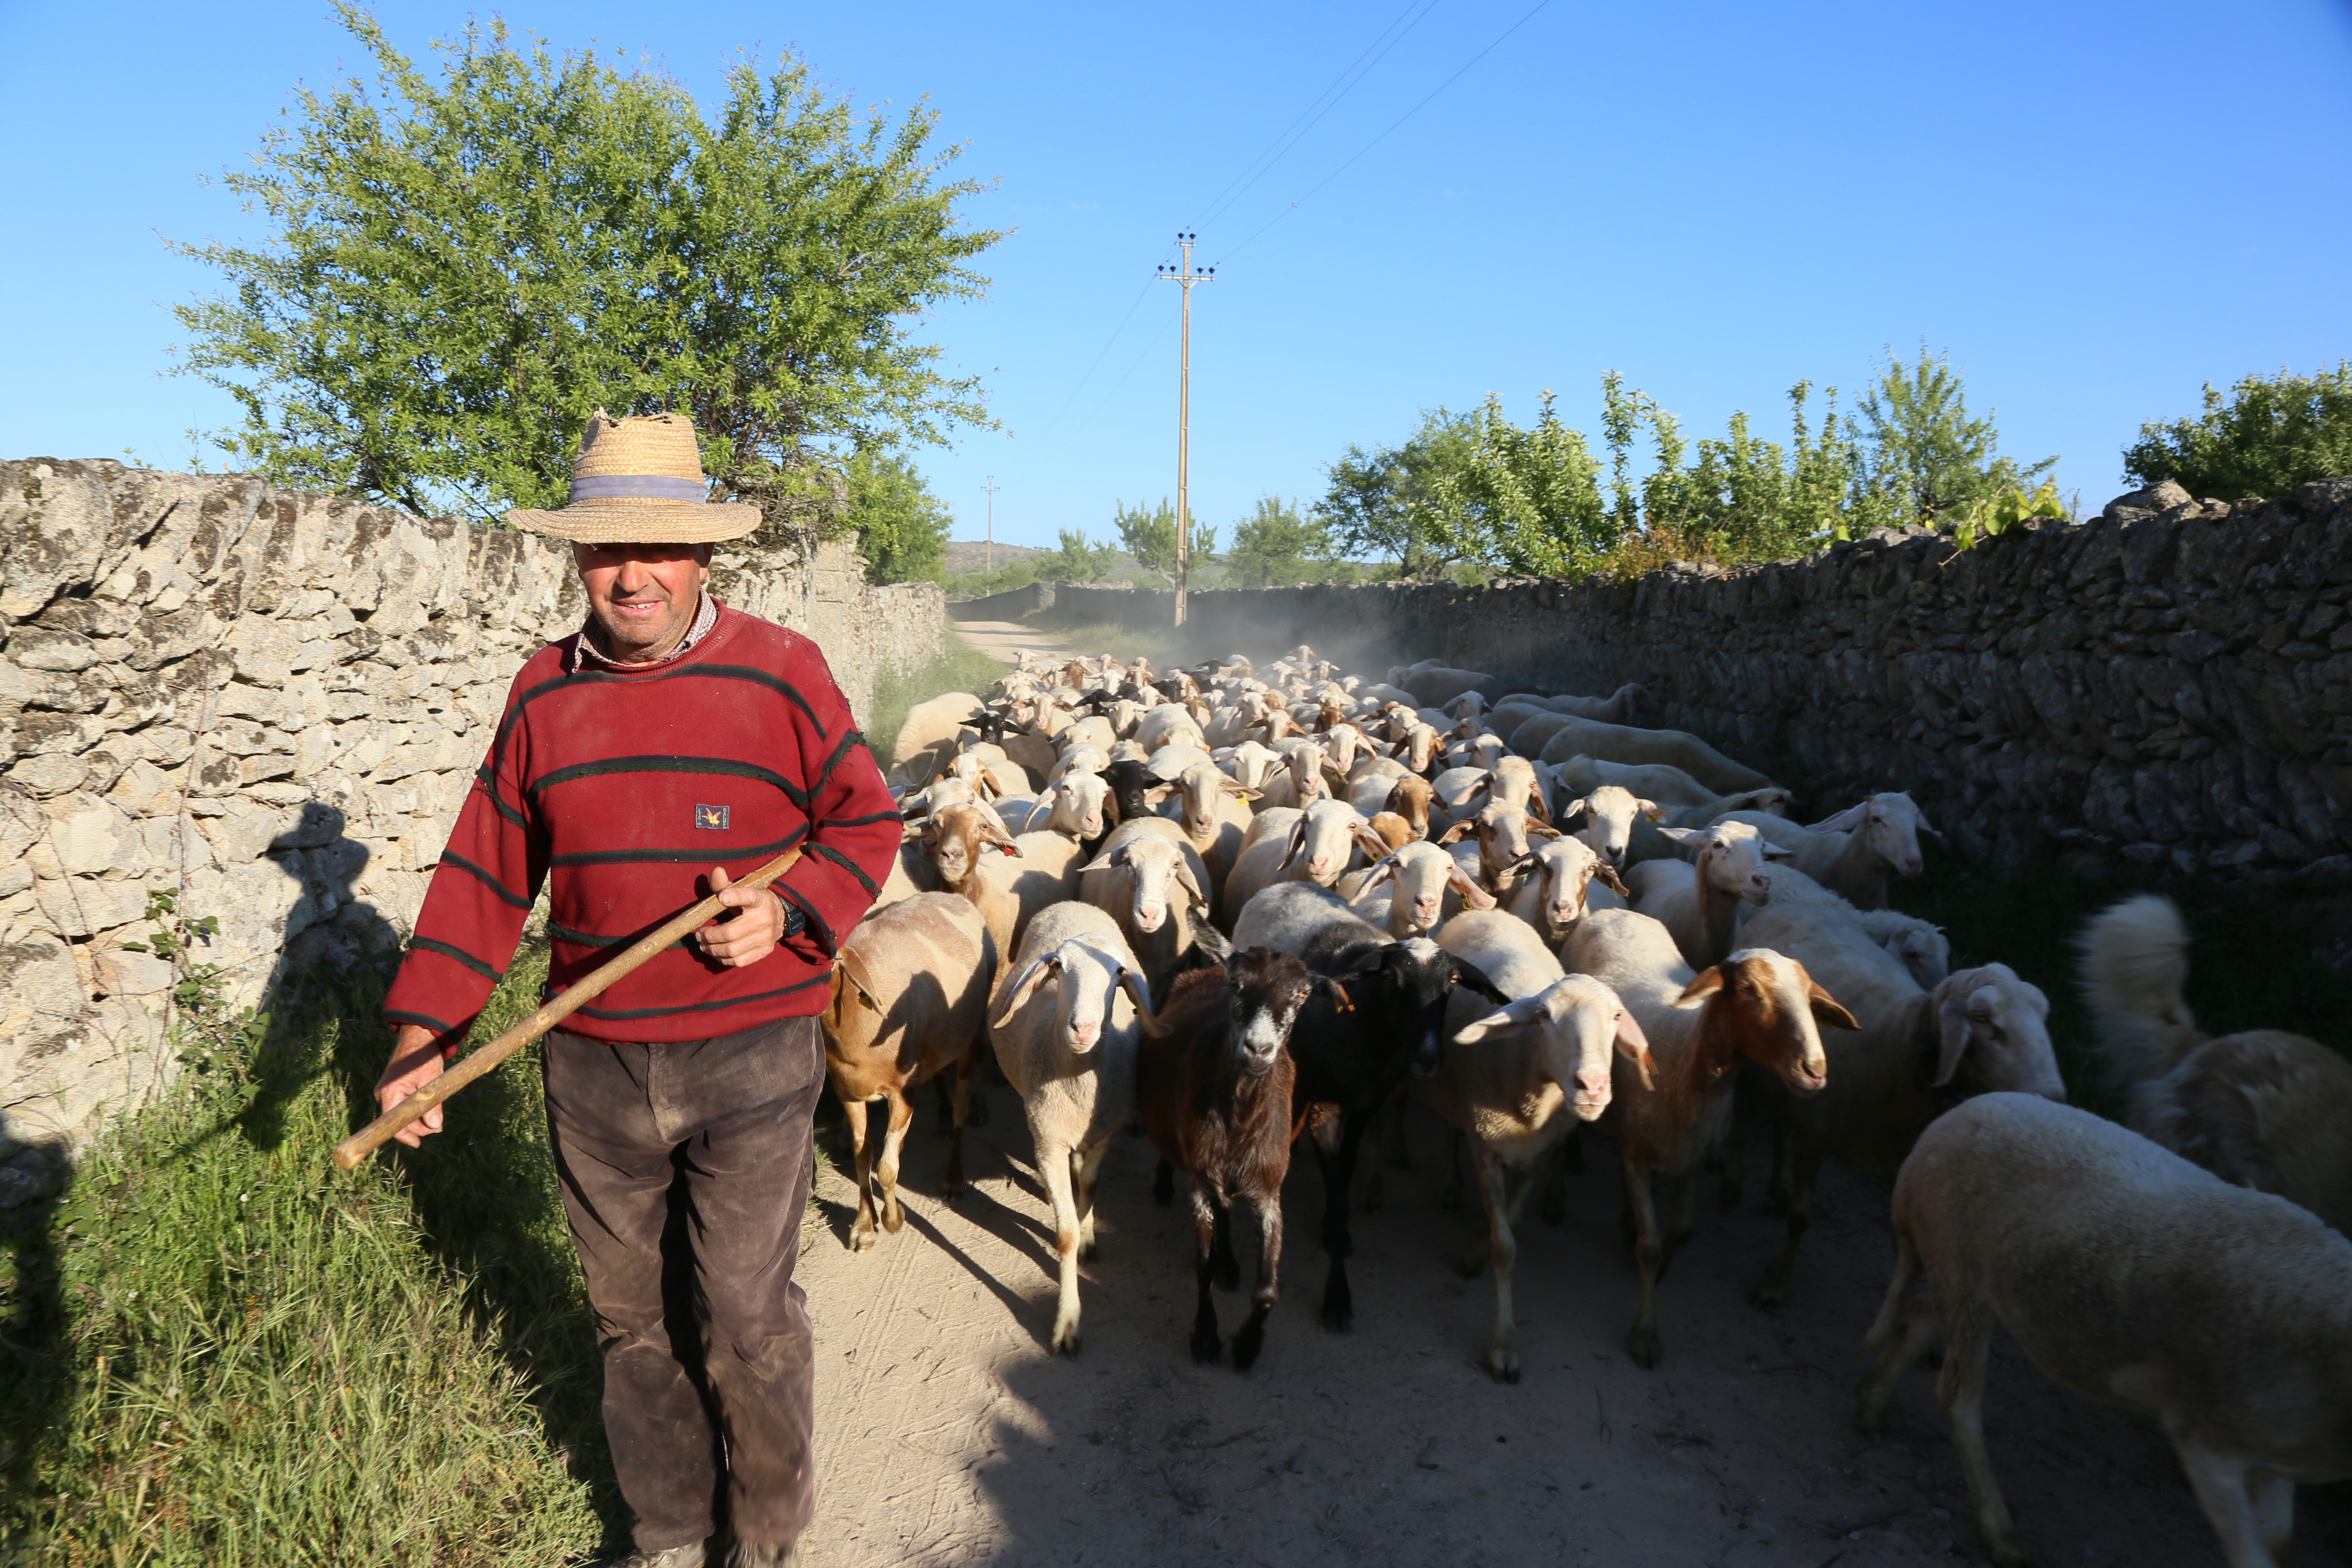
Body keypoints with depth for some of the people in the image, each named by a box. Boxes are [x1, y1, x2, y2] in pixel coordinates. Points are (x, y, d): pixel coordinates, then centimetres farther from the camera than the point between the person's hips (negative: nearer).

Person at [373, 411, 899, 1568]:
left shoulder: (780, 672, -5)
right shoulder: (545, 692, 5)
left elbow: (865, 822, 0)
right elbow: (485, 873, 8)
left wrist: (789, 907, -17)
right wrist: (422, 1028, 2)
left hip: (750, 1060, -3)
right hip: (592, 1067, 4)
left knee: (744, 1317, 2)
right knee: (632, 1314, 15)